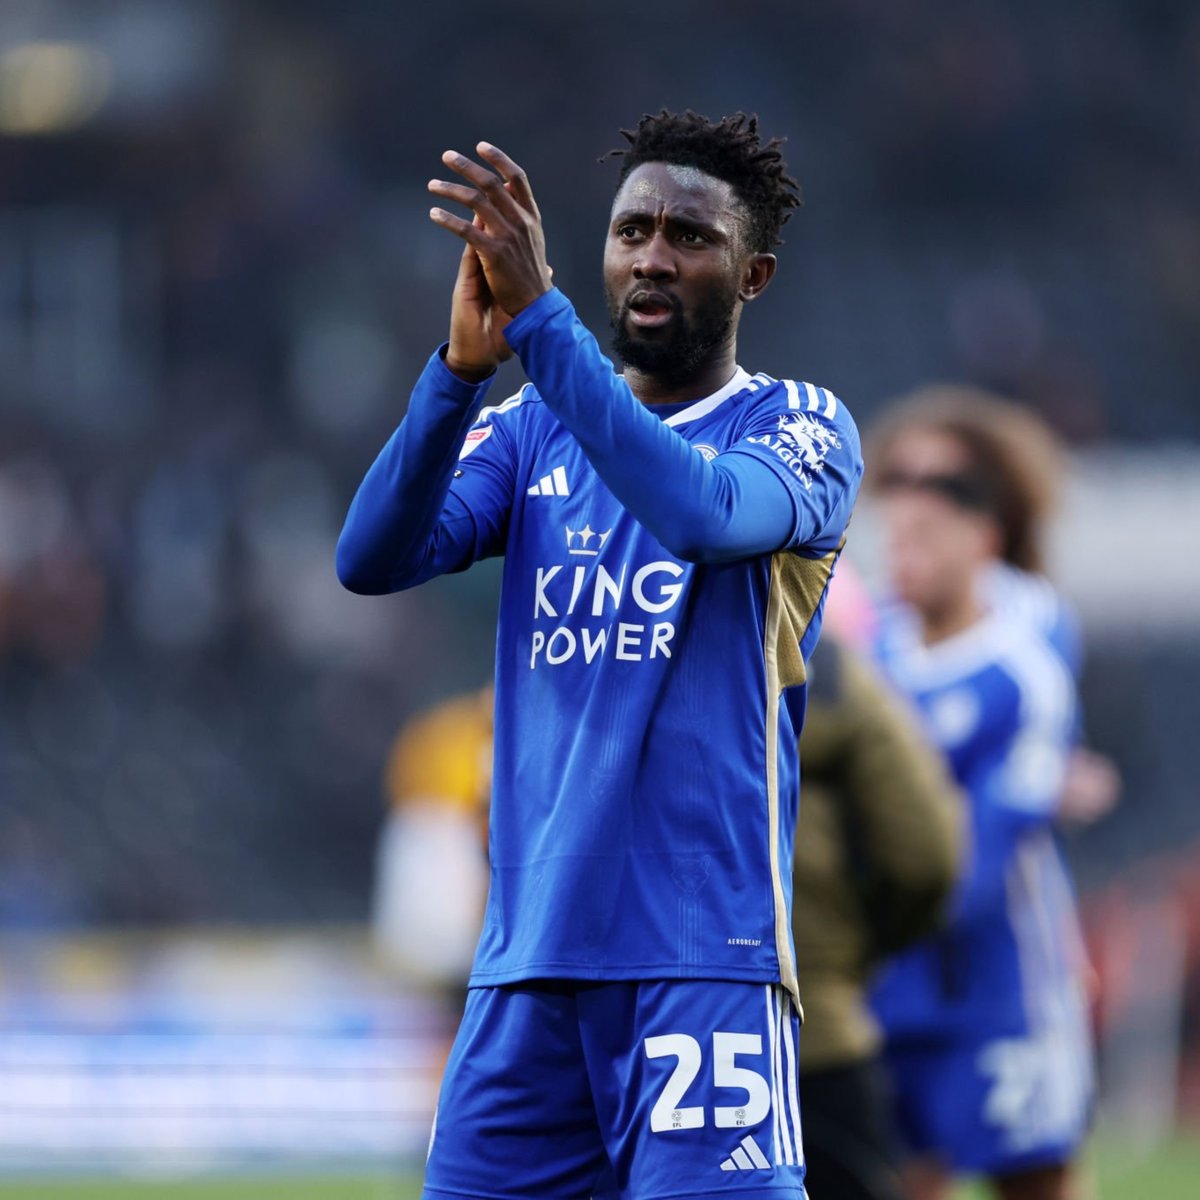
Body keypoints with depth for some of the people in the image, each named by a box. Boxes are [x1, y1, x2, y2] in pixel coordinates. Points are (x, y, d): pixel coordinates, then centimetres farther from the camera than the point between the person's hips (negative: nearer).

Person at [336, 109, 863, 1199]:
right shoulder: (532, 429, 14)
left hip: (705, 954, -4)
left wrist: (537, 315, -24)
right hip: (526, 955, 4)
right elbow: (372, 560, -1)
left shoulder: (800, 425, 3)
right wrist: (462, 364, -16)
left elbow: (704, 512, -20)